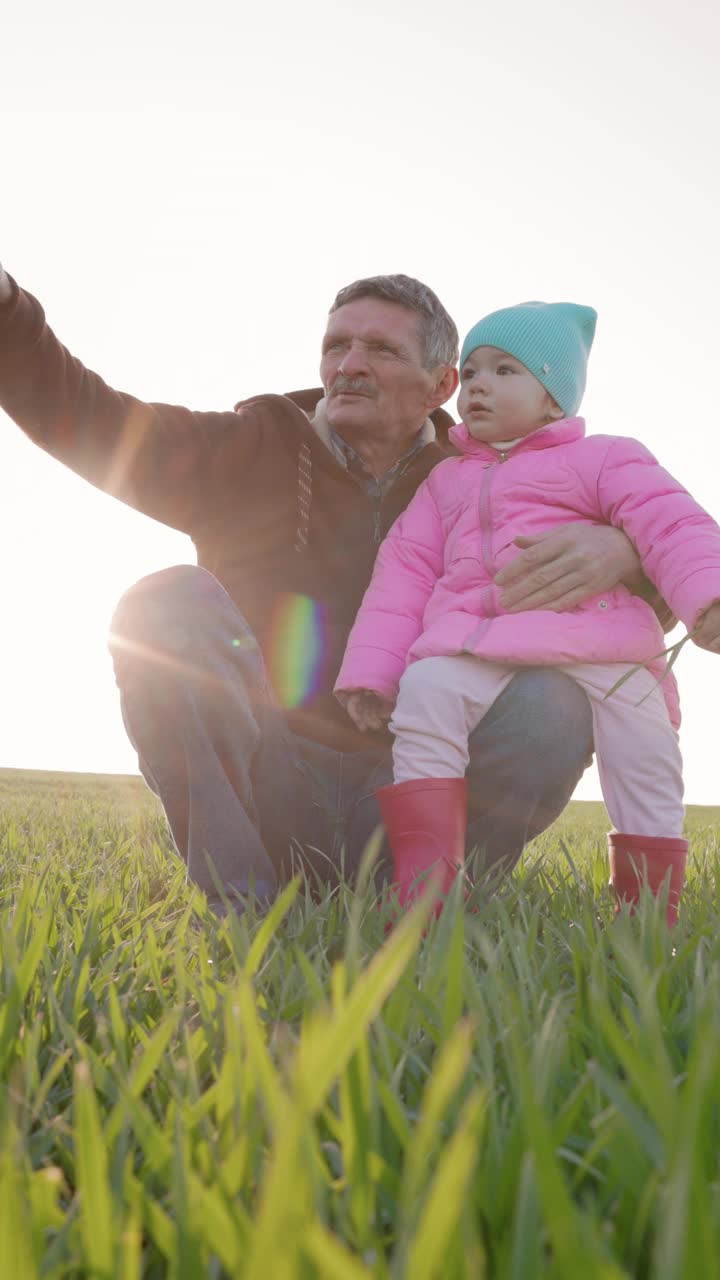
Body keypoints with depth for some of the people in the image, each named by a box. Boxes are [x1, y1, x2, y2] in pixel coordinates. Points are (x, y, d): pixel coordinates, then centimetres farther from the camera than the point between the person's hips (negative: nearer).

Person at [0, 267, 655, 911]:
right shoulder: (255, 453, 4)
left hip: (404, 806, 1)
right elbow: (86, 420, -6)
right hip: (259, 797, 0)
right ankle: (243, 901, -21)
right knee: (170, 603, -23)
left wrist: (618, 546, -24)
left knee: (553, 704, -23)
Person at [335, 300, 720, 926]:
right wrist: (370, 670, 7)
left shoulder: (601, 459, 14)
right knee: (425, 689, -25)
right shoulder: (446, 481, 26)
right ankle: (424, 890, -25)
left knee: (641, 733, -17)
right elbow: (404, 570, 19)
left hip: (595, 647, -1)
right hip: (473, 648, 2)